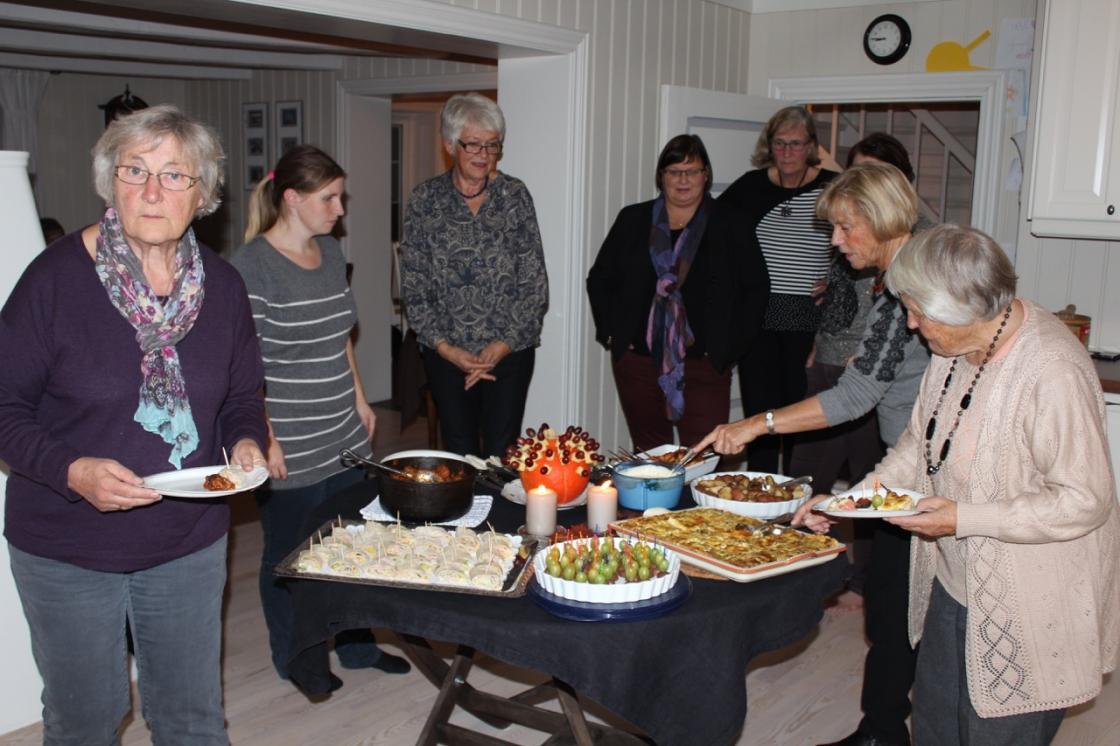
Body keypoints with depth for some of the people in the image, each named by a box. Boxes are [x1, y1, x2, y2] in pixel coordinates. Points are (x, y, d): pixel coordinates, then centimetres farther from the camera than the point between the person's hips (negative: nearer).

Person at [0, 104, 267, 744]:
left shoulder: (222, 285, -2)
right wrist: (72, 472, -26)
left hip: (190, 545, 3)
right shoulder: (57, 276, -14)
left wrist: (246, 441, -12)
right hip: (67, 550, -3)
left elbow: (243, 396, 9)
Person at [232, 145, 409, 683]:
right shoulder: (252, 265, -16)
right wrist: (263, 440, -19)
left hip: (344, 437, 7)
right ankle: (294, 662, 30)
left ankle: (356, 646, 35)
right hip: (289, 449, -7)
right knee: (289, 555, 10)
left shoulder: (330, 251, 8)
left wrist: (358, 397, 16)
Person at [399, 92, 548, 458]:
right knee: (459, 453, 7)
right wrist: (446, 348, -9)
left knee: (501, 453, 1)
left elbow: (534, 281, -2)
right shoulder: (425, 199, -1)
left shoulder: (515, 195, -1)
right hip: (446, 353, 1)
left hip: (510, 350, 0)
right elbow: (413, 286, -1)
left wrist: (503, 345, -9)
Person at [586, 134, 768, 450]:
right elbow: (599, 280, 15)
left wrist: (731, 344, -2)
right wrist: (610, 333, 6)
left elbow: (756, 286, 5)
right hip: (637, 361, 3)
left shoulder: (729, 225, 5)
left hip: (705, 364, -2)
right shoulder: (634, 220, 10)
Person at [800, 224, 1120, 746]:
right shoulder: (956, 348, -1)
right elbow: (921, 444, 11)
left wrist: (964, 518, -25)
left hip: (1025, 616, -8)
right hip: (953, 585, 8)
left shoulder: (1052, 371, -27)